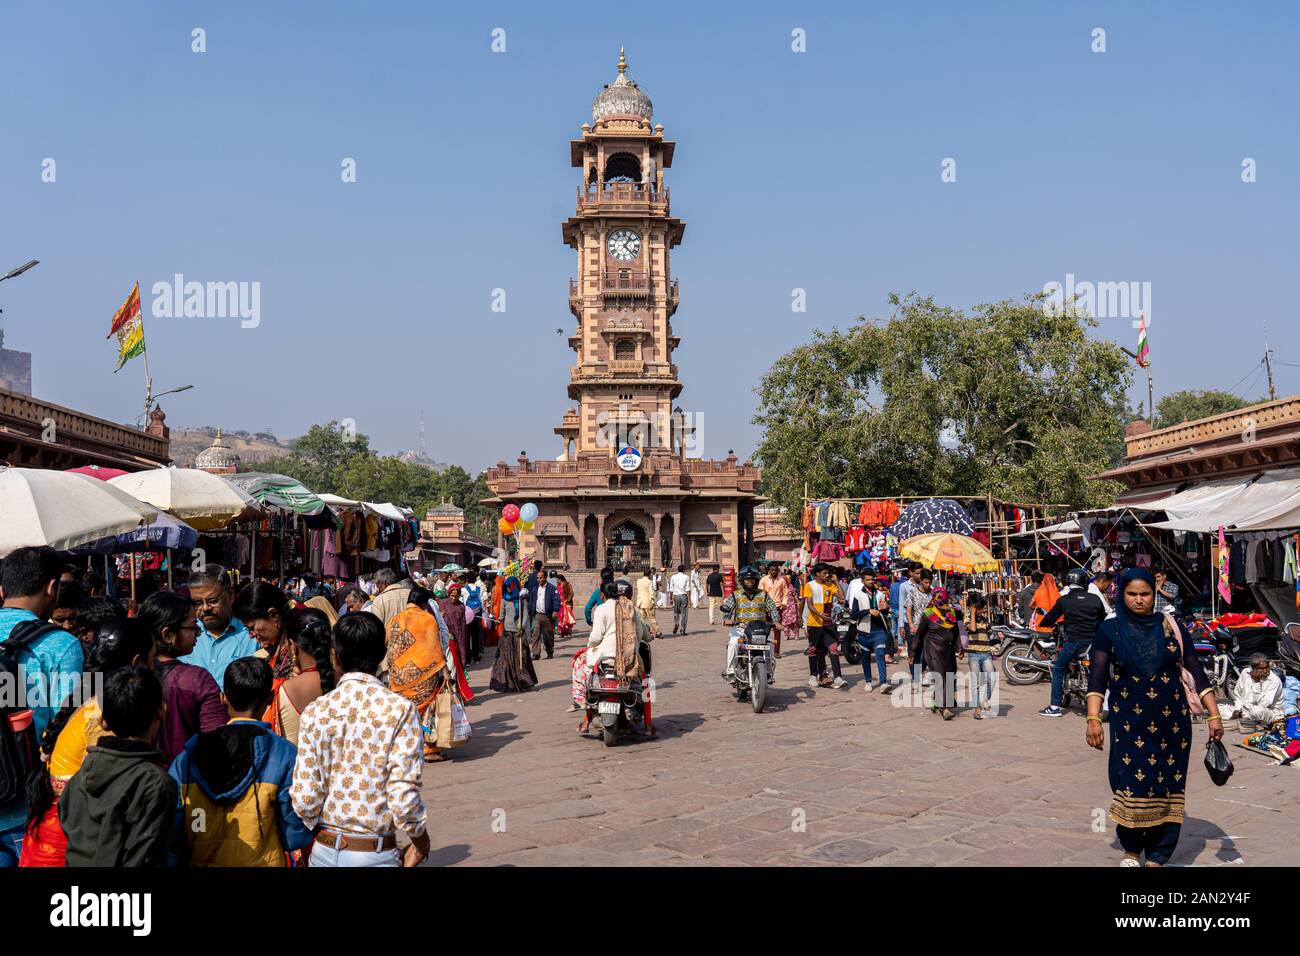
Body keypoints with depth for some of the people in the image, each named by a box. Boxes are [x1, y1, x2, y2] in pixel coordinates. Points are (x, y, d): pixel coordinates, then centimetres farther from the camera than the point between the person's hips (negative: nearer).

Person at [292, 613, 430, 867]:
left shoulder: (315, 711, -6)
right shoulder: (400, 709, -13)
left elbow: (304, 798, -7)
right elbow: (404, 796, -17)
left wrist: (321, 831, 13)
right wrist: (421, 841, 0)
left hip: (324, 850, 3)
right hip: (376, 855, -3)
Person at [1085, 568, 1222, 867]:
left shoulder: (1172, 627, 4)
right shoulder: (1110, 629, 0)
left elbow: (1196, 672, 5)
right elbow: (1097, 677, -3)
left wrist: (1213, 714, -1)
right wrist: (1093, 719, -12)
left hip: (1171, 723, 2)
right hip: (1129, 723, -2)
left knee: (1167, 786, 3)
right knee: (1132, 785, -5)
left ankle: (1157, 857, 14)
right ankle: (1131, 850, 18)